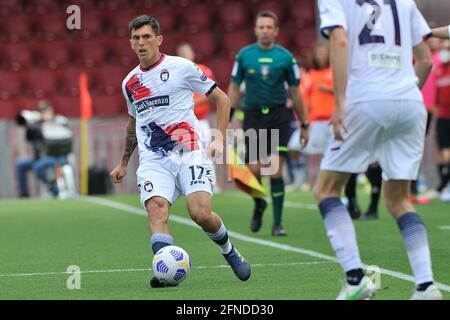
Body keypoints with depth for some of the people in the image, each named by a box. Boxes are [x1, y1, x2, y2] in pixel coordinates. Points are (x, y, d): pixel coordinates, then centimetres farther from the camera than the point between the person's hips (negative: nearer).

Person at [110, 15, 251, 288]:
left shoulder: (181, 67, 1)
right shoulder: (130, 83, 16)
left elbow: (222, 99, 6)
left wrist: (220, 138, -5)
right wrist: (124, 163, 39)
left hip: (189, 153, -4)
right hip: (152, 161, 4)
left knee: (201, 214, -19)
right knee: (156, 209, -24)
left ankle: (230, 252, 12)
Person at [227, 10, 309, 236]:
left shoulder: (285, 57, 0)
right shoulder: (244, 55, 3)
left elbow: (294, 92, 8)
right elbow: (234, 88, 10)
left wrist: (304, 125, 11)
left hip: (278, 115, -1)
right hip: (252, 115, 1)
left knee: (275, 169, -10)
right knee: (254, 169, -7)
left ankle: (277, 224, -1)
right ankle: (258, 204, 26)